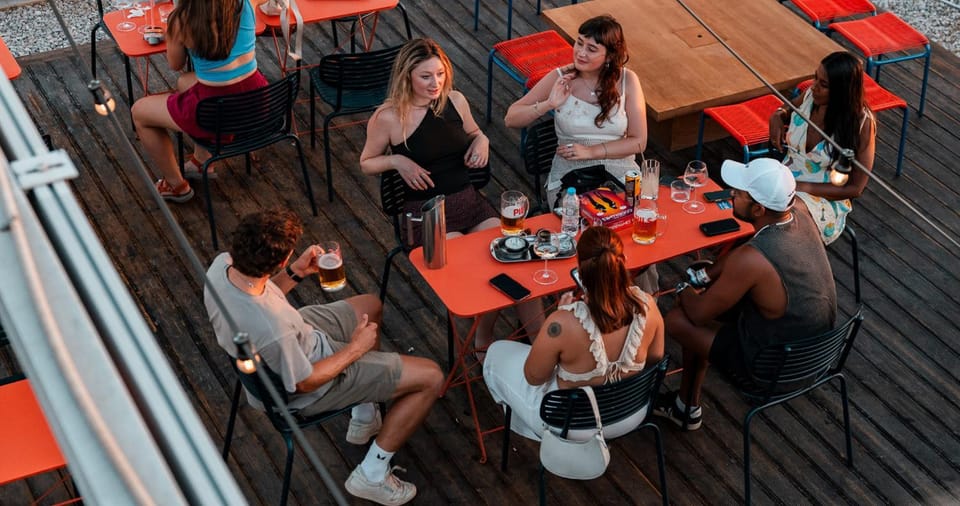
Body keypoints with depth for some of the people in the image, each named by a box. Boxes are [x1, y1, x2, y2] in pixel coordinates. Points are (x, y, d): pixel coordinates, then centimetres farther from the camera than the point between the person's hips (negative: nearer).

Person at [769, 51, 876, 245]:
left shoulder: (861, 122, -14)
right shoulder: (810, 96, 0)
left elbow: (855, 188, -10)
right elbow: (787, 109, 27)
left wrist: (803, 187, -19)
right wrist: (777, 116, 1)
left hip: (826, 199, -4)